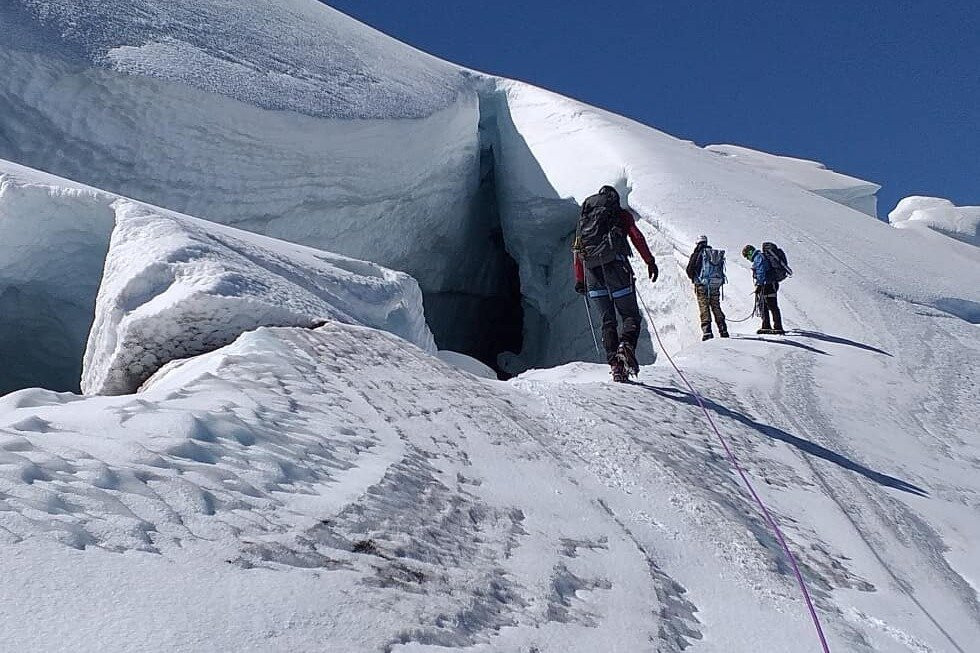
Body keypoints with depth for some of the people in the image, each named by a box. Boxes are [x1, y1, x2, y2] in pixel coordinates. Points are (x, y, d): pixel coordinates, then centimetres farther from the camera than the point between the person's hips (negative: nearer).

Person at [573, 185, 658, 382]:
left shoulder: (585, 218, 26)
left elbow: (577, 250, 20)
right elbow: (637, 237, 0)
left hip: (591, 269, 4)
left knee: (607, 320, 8)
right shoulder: (622, 214, 15)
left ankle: (614, 363, -4)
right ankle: (627, 344, -28)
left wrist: (579, 279, 21)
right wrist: (650, 262, -2)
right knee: (630, 315, 2)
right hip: (615, 263, -3)